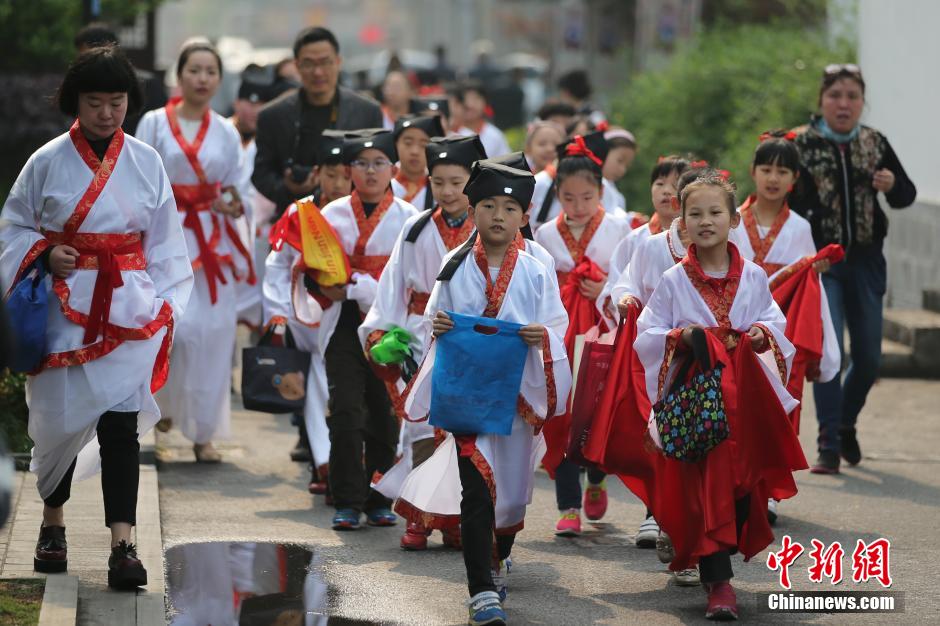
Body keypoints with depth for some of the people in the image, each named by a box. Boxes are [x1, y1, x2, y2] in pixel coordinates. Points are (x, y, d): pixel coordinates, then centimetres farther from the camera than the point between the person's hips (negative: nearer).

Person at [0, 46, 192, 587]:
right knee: (60, 419, 8)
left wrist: (165, 304, 1)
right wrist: (45, 254, -11)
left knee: (120, 423, -10)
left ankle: (123, 547, -14)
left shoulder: (146, 163, 3)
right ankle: (53, 523, 32)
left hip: (128, 310, 0)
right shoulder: (48, 162, 0)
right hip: (64, 308, 0)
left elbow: (165, 243, 8)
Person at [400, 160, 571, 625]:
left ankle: (497, 559, 44)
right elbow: (435, 314, 9)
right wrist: (437, 324, -13)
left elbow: (556, 325, 2)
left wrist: (543, 336, -19)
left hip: (519, 390, 2)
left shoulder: (535, 272, 0)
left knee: (513, 482, 14)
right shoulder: (455, 267, 1)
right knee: (477, 485, -13)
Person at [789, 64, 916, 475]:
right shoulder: (802, 144, -4)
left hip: (866, 260, 4)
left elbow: (906, 196, 7)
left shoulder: (875, 144, 5)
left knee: (869, 357, 10)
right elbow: (785, 198, -5)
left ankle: (846, 422, 36)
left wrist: (893, 185, -12)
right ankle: (829, 445, -7)